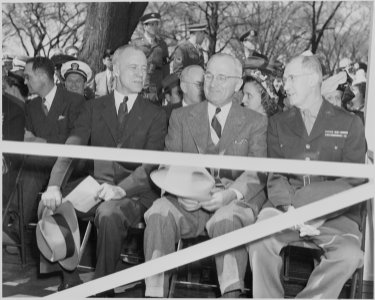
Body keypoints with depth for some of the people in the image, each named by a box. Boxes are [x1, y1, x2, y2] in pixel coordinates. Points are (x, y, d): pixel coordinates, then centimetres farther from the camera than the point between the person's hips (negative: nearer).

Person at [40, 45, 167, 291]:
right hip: (96, 186, 3)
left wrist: (121, 188, -25)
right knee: (51, 206, -21)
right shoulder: (94, 108, 12)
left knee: (109, 213, -34)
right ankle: (70, 281, -3)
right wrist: (54, 185, -19)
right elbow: (71, 148, -1)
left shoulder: (155, 115, 5)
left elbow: (152, 163, -7)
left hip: (135, 193, -3)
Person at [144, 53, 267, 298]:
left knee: (226, 218, -35)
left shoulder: (255, 122, 11)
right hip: (189, 202, 2)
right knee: (158, 213, -28)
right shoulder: (181, 117, 17)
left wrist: (232, 194, -21)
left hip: (235, 202, -1)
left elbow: (258, 172, 0)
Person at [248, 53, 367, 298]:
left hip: (334, 215, -1)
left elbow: (353, 180, 0)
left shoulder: (349, 124, 7)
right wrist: (289, 207, -14)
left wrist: (299, 199, -13)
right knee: (259, 239, -29)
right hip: (286, 209, 1)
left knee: (349, 254, -30)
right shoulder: (278, 124, 15)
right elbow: (275, 176, 8)